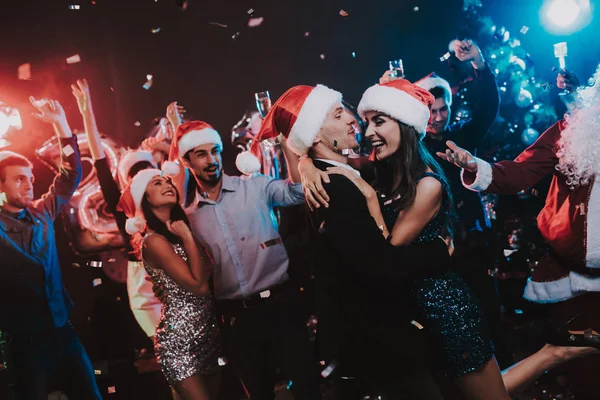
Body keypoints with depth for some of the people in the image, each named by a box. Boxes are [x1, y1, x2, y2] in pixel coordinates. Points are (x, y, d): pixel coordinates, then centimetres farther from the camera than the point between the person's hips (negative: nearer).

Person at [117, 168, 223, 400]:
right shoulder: (154, 241, -17)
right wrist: (188, 238, -16)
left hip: (207, 333, 8)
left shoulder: (176, 231, 10)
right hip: (180, 340, -8)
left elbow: (207, 276, 6)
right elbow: (198, 285, -22)